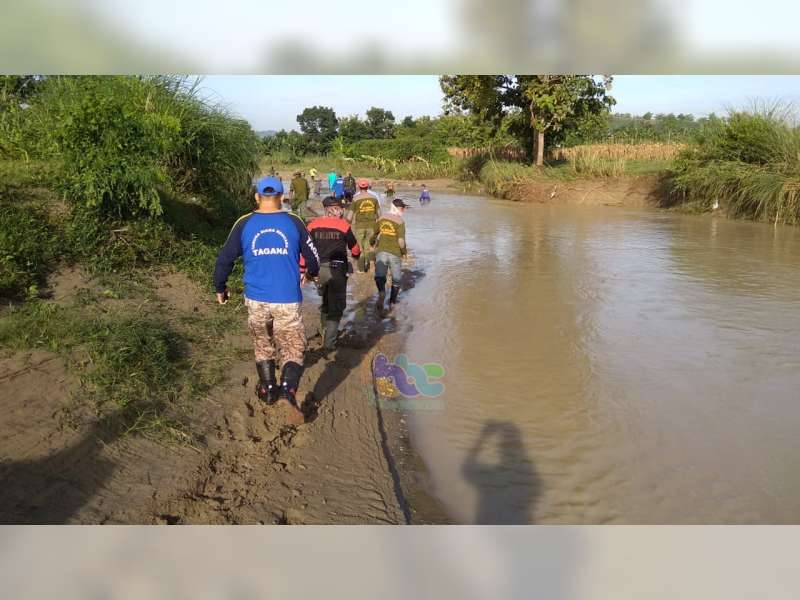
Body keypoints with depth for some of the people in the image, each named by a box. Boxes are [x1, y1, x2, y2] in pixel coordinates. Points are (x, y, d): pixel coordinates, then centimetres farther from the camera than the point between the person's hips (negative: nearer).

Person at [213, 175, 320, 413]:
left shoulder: (244, 224, -1)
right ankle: (288, 387, -16)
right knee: (293, 348, 6)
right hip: (288, 300, -1)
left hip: (256, 299, 2)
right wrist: (311, 273, 30)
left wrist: (220, 288, 19)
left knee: (263, 345, 21)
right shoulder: (294, 222, -2)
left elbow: (225, 259, 3)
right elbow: (312, 257, 8)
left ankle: (268, 389, 30)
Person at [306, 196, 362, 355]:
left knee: (326, 302, 24)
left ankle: (326, 334, 36)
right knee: (336, 307, 2)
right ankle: (328, 344, -6)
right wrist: (357, 255, 33)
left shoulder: (313, 225, 4)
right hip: (337, 269, -4)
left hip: (318, 269, 4)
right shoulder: (343, 225, -3)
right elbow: (354, 248, 10)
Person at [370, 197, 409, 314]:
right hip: (395, 254, -2)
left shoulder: (381, 219, 8)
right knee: (396, 279, 15)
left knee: (379, 276, -7)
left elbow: (374, 235, 14)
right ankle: (392, 303, 20)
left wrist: (371, 245, 35)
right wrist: (404, 252, 4)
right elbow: (401, 241, -15)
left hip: (381, 251, 3)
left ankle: (382, 292, -38)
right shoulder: (400, 222, -7)